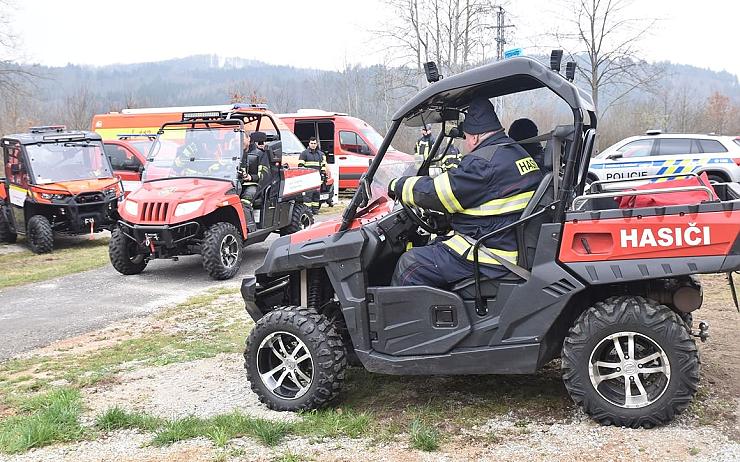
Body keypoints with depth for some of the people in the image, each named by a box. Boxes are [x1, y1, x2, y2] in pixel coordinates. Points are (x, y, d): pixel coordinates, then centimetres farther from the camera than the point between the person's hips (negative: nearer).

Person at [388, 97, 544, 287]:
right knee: (433, 245, 26)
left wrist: (399, 185, -1)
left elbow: (435, 193, -17)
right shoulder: (520, 153, 14)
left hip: (492, 257, -11)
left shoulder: (485, 162, -18)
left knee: (409, 264, -9)